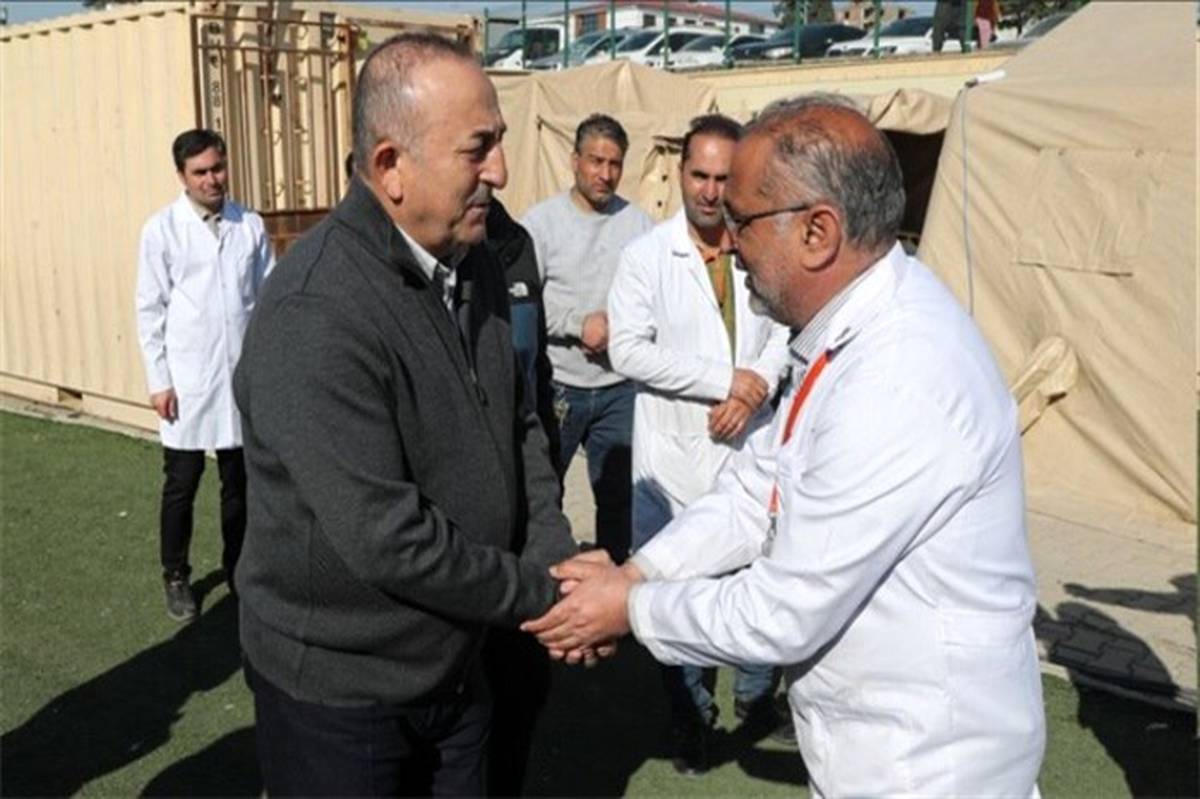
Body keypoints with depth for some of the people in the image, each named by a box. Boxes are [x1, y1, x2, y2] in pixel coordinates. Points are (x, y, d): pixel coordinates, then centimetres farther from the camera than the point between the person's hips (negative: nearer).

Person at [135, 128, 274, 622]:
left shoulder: (250, 226, 2)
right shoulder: (162, 229, -4)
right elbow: (149, 310, -3)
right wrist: (158, 380, -6)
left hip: (243, 375, 2)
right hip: (188, 381, -2)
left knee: (239, 480, 13)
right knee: (182, 484, 7)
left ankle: (237, 568, 30)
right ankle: (176, 576, 25)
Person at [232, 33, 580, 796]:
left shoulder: (474, 265, 0)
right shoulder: (316, 315, -27)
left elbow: (518, 425, 6)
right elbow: (385, 537, -29)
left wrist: (557, 563, -8)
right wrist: (539, 591, -17)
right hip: (339, 691, -7)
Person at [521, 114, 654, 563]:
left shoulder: (638, 223, 3)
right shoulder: (541, 221, -3)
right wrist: (579, 324, -16)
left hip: (620, 387, 2)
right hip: (557, 385, -2)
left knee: (620, 495, 11)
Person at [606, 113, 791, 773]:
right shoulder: (646, 255, -6)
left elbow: (785, 330, 6)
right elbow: (629, 351, -14)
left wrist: (758, 385, -14)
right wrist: (726, 379, -17)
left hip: (749, 447, 3)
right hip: (675, 454, -2)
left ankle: (756, 695, 38)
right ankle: (691, 722, 28)